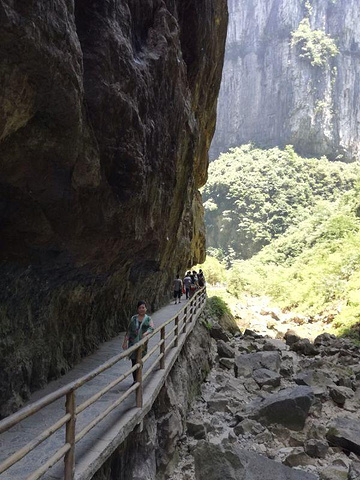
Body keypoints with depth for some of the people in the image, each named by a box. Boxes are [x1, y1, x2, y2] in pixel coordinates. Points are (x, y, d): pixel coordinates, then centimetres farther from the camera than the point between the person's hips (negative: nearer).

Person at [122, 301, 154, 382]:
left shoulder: (148, 319, 3)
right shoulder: (133, 318, 7)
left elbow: (151, 328, -14)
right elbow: (128, 330, 6)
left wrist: (146, 333, -33)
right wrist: (125, 342, 1)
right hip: (133, 343, 1)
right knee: (134, 362, -1)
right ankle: (135, 380, 9)